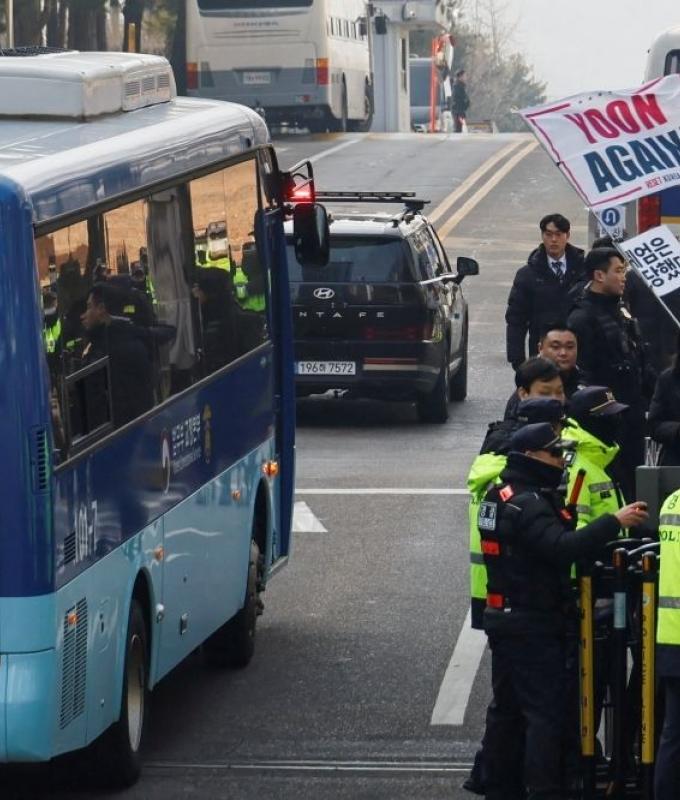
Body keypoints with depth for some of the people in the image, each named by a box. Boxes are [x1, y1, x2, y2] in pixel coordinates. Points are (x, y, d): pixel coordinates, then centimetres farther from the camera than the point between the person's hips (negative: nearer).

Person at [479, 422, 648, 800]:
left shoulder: (501, 496, 14)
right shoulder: (528, 503, -18)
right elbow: (563, 547, -31)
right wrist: (614, 522, -30)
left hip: (503, 616, 10)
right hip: (533, 624, -10)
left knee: (507, 708, 15)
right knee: (545, 712, -9)